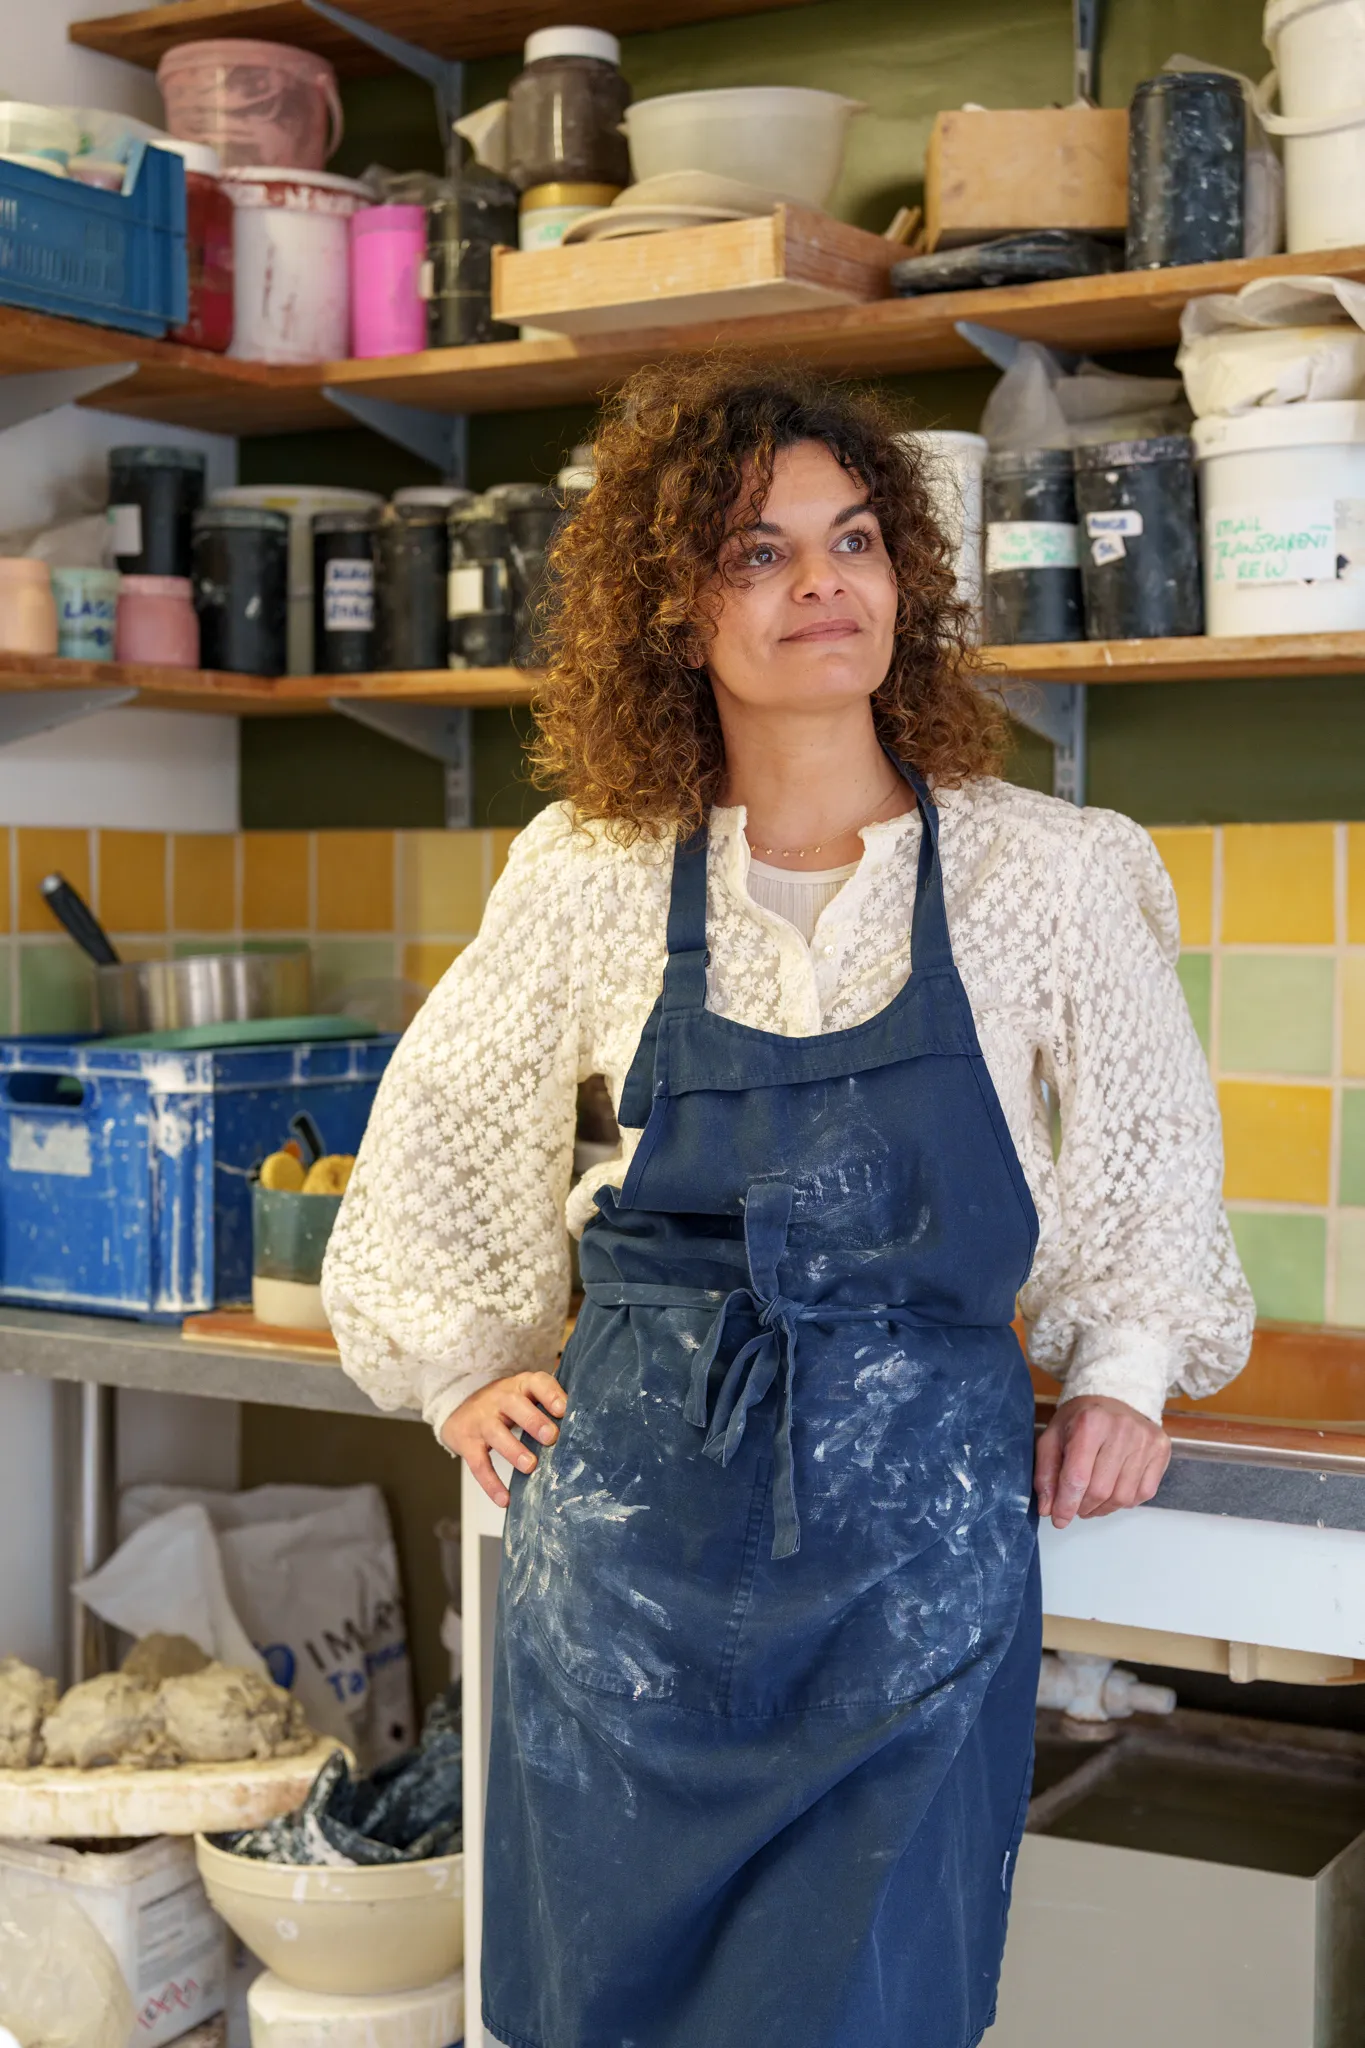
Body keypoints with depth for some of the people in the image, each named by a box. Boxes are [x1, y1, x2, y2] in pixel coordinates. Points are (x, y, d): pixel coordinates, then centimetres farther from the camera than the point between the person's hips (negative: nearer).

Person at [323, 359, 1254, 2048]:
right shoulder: (590, 877, 0)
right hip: (635, 1491, 1)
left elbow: (1152, 1146, 13)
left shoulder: (1049, 874, -2)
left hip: (920, 1510, -1)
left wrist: (1123, 1373, 5)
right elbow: (432, 1134, 13)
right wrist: (468, 1368, 10)